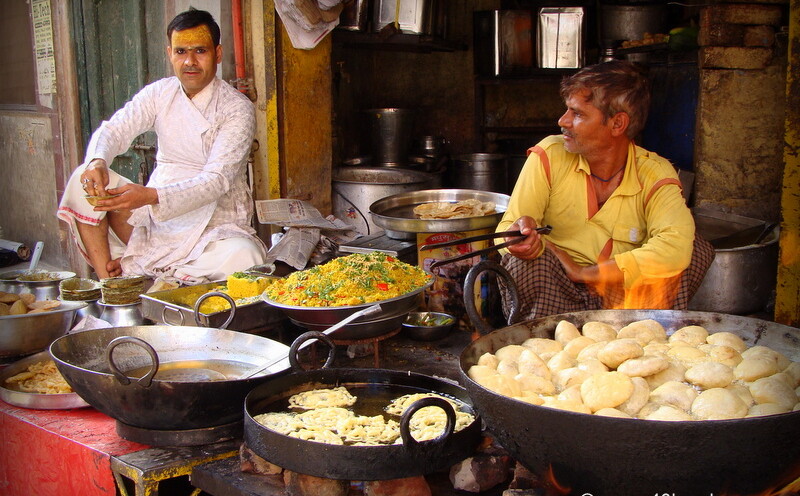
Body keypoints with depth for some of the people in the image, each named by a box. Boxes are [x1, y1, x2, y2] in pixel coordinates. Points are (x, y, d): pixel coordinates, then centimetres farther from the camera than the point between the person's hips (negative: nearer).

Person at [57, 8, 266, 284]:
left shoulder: (237, 109, -11)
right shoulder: (160, 93, 5)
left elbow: (216, 181, -21)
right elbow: (114, 130, -4)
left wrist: (151, 196, -36)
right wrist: (97, 162, -29)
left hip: (216, 224, -4)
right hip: (155, 215, 4)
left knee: (244, 257, -36)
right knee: (84, 179, -11)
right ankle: (107, 282, -14)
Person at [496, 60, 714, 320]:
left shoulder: (655, 174, -9)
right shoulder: (549, 156, -9)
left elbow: (675, 249, -27)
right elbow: (507, 230, -11)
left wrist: (583, 273, -26)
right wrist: (523, 235, -38)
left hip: (622, 296, 1)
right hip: (555, 292, -1)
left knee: (698, 249, -17)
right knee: (529, 259, -32)